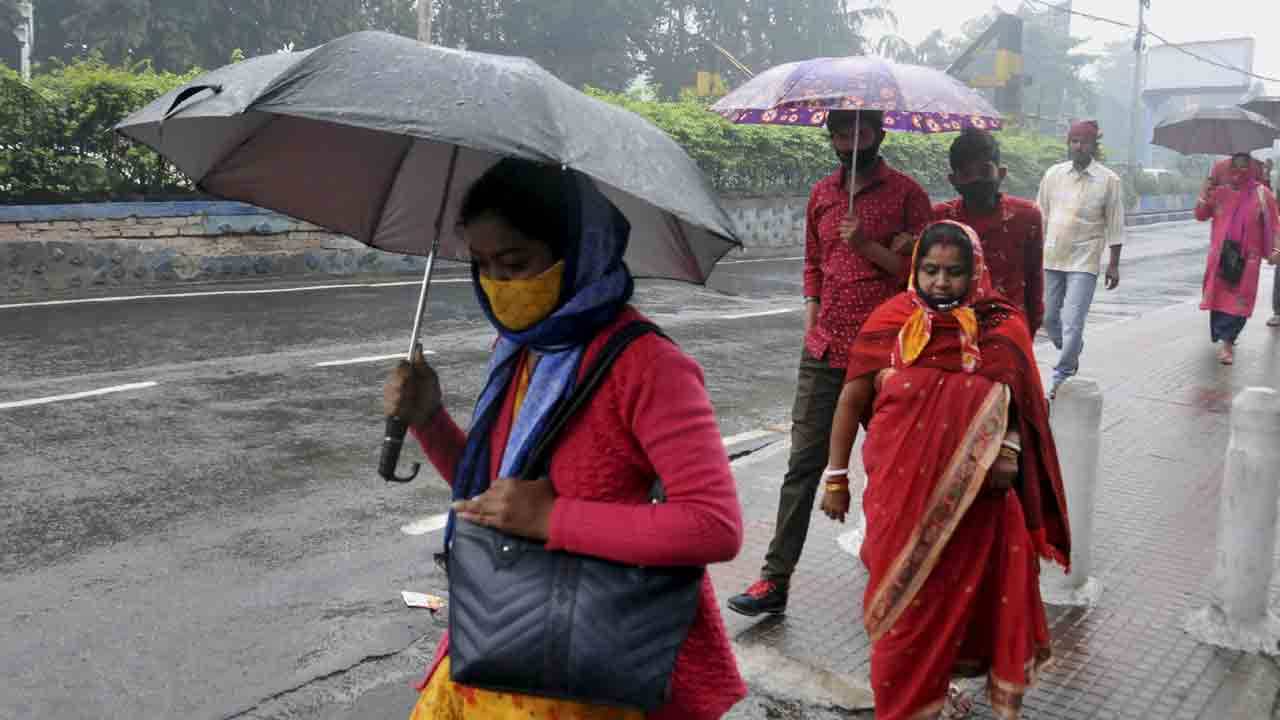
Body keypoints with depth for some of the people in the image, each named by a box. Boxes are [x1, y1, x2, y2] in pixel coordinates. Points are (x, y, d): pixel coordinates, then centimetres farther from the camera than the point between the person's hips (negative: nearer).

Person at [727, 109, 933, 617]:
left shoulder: (906, 193, -1)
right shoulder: (822, 194, 12)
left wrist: (867, 246, -18)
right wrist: (812, 327, 10)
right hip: (824, 351, 4)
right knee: (803, 464, 2)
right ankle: (776, 579, 4)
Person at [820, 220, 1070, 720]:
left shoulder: (1001, 328, -3)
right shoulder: (889, 324, -5)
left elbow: (1019, 403, 7)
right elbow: (852, 401, 1)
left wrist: (1008, 449, -13)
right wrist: (836, 477, 1)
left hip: (977, 494, 1)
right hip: (902, 490, -1)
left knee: (975, 592, 9)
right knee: (907, 601, 9)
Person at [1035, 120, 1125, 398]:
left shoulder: (1109, 180, -4)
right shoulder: (1054, 174, 4)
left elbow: (1115, 226, -1)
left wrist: (1114, 265, -1)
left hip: (1084, 263, -4)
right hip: (1051, 258, 4)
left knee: (1073, 322, -8)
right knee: (1049, 318, 12)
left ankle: (1061, 378, 4)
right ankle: (1072, 353, 39)